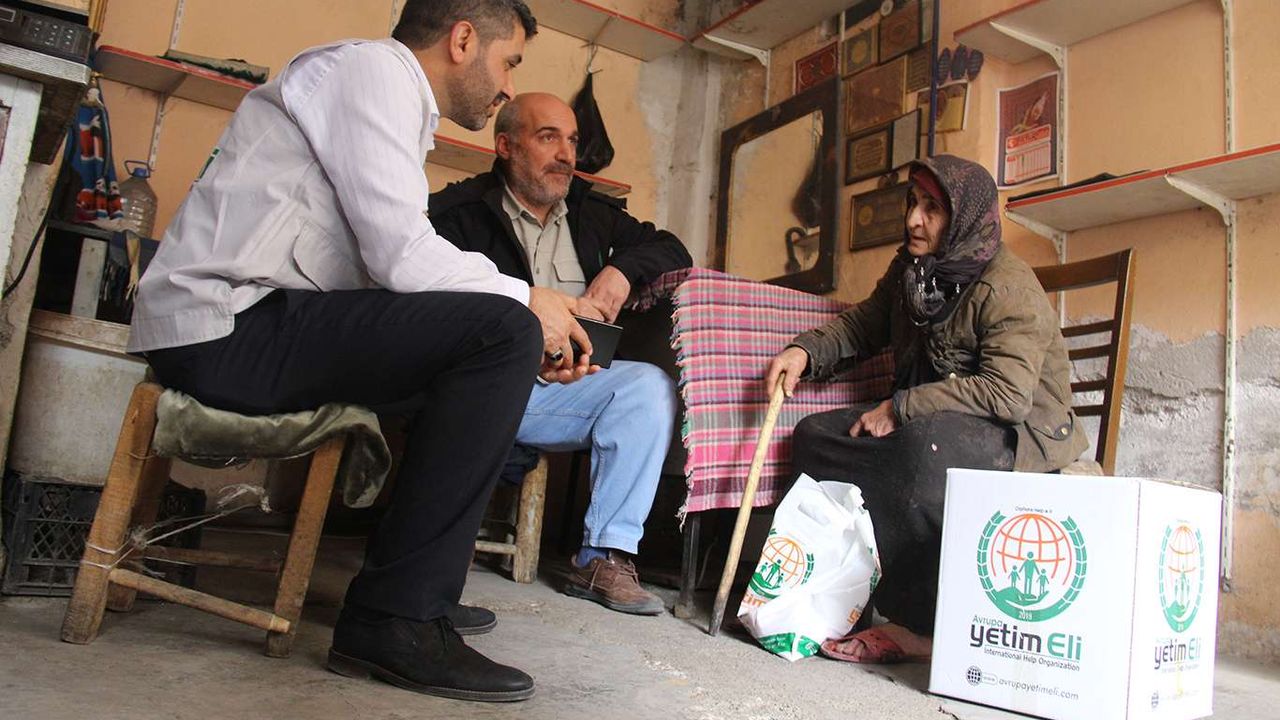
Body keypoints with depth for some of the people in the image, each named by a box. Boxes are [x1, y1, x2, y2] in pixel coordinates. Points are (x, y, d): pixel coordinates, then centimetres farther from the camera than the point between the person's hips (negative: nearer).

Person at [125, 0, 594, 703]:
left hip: (240, 328, 10)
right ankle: (396, 618, -17)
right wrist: (524, 301, -5)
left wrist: (527, 347, 6)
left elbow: (389, 260, 14)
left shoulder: (399, 105, 23)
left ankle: (415, 584, 17)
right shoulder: (370, 67, -6)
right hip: (227, 323, -10)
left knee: (483, 350, 17)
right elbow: (400, 255, -20)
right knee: (502, 328, -21)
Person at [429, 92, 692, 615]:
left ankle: (605, 556, -17)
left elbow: (672, 251, 25)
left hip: (563, 392, 5)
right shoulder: (460, 210, 3)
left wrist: (623, 268, 4)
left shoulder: (592, 214, 21)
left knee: (650, 385, -20)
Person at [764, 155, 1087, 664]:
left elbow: (1008, 394, -27)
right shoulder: (910, 267, 9)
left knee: (924, 445, -40)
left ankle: (922, 624, -27)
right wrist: (805, 351, -2)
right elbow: (862, 325, 19)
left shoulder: (1009, 288, -16)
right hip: (928, 423, 8)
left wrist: (901, 409, -25)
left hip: (1021, 435, -8)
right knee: (814, 436, -12)